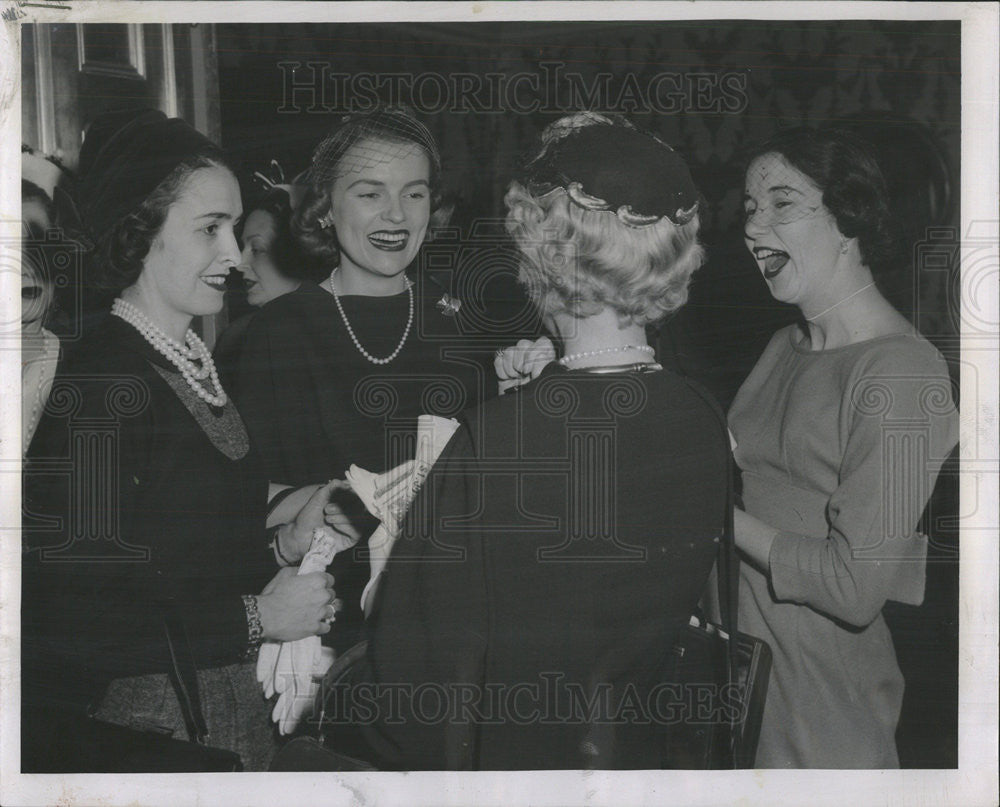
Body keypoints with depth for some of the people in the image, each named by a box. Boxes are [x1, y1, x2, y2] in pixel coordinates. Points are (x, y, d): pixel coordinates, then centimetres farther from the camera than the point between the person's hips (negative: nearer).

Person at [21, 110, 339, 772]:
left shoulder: (197, 365, 8)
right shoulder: (96, 384, -20)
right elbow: (71, 622, -24)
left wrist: (283, 548, -1)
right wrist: (256, 618, -18)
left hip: (237, 715, 8)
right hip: (142, 734, -8)